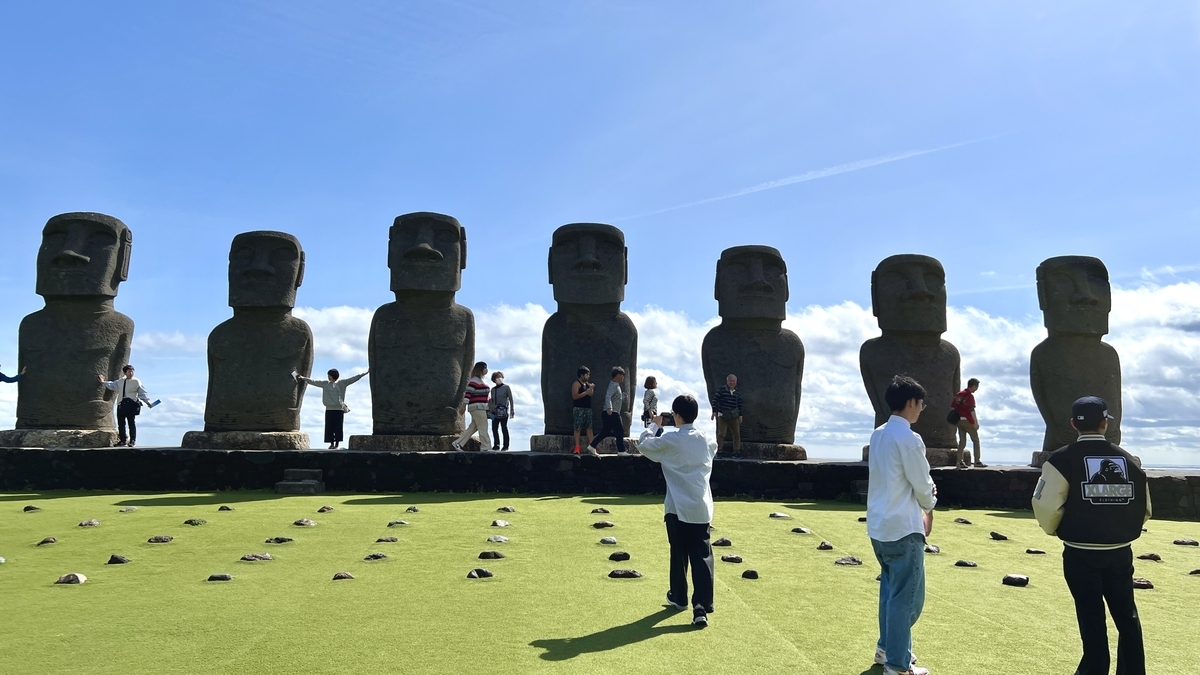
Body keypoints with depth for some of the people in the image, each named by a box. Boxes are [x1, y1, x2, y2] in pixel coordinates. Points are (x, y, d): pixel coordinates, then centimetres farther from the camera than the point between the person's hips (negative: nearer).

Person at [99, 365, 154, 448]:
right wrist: (103, 382, 31)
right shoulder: (120, 381, 16)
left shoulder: (136, 381, -1)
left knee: (131, 422, -5)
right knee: (120, 422, 7)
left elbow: (142, 392, -4)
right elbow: (112, 385, 32)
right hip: (121, 404, 6)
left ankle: (132, 440, 1)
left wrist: (147, 401, -13)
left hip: (131, 404, -6)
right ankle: (123, 440, 16)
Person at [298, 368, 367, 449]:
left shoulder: (342, 383, 3)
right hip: (329, 409, 3)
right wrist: (304, 378, 20)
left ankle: (337, 444, 4)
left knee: (338, 427, -1)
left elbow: (353, 379, 1)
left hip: (339, 409, -3)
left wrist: (365, 373, -3)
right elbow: (314, 382, 17)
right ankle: (331, 444, 9)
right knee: (329, 427, 1)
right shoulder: (325, 383, 11)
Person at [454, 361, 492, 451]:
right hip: (477, 407, -10)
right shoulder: (474, 381, -12)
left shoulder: (480, 380, 19)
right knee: (483, 428, -6)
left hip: (480, 408, 10)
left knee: (473, 427, 11)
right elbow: (468, 393, -18)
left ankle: (457, 443, 13)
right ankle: (485, 447, -3)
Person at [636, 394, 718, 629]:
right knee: (702, 557, -2)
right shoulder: (707, 440, 5)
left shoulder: (670, 440, -8)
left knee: (679, 554, 15)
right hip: (702, 508, 2)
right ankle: (701, 607, -11)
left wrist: (654, 425, 19)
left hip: (678, 508, -2)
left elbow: (643, 444, 4)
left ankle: (679, 597, 32)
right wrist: (682, 428, 26)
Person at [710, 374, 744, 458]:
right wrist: (714, 411, -12)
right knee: (721, 434, -8)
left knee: (737, 434, 3)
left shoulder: (737, 392, 8)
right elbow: (715, 400, -7)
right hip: (722, 415, -4)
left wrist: (740, 415, 14)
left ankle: (736, 451, 11)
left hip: (734, 416, 5)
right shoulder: (722, 390, -6)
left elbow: (739, 404, 16)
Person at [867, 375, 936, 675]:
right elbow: (922, 485, -11)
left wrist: (924, 490, 6)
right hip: (902, 528, -8)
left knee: (890, 588, 21)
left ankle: (886, 647, 32)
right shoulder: (909, 439, -17)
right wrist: (929, 507, 9)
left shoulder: (878, 435, 8)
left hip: (878, 525, 9)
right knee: (907, 596, 2)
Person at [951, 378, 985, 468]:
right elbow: (972, 410, -18)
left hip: (959, 420, 7)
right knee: (976, 440, 5)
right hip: (967, 420, -7)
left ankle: (960, 462, 4)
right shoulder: (970, 396, -13)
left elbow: (952, 406, 13)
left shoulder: (959, 394, 11)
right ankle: (977, 462, 5)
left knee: (962, 441, 8)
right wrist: (976, 423, -16)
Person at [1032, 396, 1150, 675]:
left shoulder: (1063, 459, -11)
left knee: (1091, 617, 6)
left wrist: (1054, 529, 3)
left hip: (1080, 554, -3)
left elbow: (1046, 506, -18)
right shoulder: (1129, 460, 2)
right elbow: (1144, 510, 4)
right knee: (1126, 616, 16)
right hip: (1120, 552, 4)